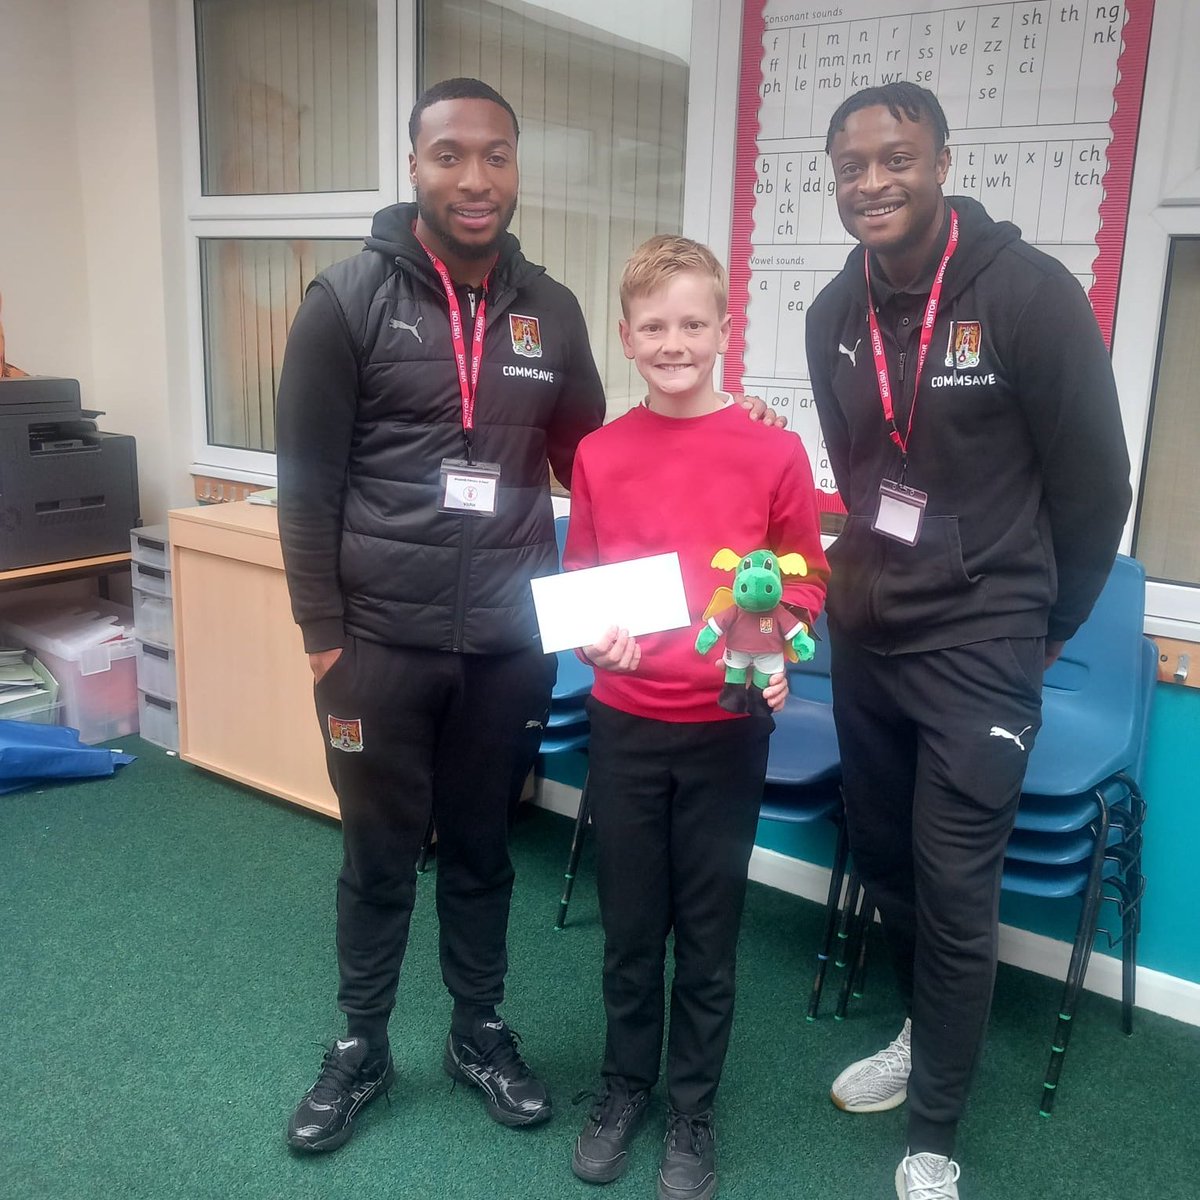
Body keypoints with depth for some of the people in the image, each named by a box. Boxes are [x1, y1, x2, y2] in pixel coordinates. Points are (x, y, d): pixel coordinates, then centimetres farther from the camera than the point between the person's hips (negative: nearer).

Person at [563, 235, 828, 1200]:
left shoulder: (774, 453, -7)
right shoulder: (599, 455, -2)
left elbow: (805, 579, 1)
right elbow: (577, 583, 6)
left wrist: (775, 656, -15)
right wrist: (595, 643, -13)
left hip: (727, 727, -1)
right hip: (625, 723, 2)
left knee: (709, 928, 11)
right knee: (629, 920, 16)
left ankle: (694, 1113, 32)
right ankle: (625, 1085, 38)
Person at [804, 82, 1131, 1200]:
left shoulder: (1030, 292, -13)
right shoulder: (835, 312, 3)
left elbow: (1094, 484, -7)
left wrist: (1044, 626, 3)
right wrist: (865, 583, 15)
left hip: (979, 648, -5)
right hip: (864, 636, 6)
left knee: (954, 892, 0)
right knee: (883, 863, 17)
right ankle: (925, 1035, 43)